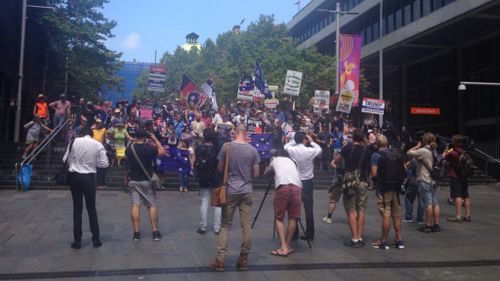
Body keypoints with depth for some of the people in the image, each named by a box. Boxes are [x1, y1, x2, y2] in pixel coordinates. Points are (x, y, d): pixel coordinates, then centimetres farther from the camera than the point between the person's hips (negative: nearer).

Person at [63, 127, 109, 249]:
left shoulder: (74, 142, -3)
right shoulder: (98, 145, -5)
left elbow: (65, 159, 2)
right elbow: (105, 163, -4)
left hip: (75, 176, 1)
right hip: (89, 177, 0)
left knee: (77, 208, 9)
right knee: (91, 208, 11)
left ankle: (77, 240, 11)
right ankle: (96, 239, 15)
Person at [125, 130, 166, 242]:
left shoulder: (129, 149, -4)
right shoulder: (149, 148, -15)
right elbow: (162, 151, -1)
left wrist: (134, 141, 17)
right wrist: (155, 139, 4)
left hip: (133, 181, 3)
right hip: (146, 181, -3)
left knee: (135, 205, 1)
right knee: (152, 205, 7)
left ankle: (136, 233, 1)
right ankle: (155, 232, 10)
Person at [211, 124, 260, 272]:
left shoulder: (226, 147, -6)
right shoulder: (253, 150, -3)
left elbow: (219, 169, 1)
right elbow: (256, 174, 2)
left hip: (230, 190, 0)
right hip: (246, 191, 0)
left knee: (226, 225, 7)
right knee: (246, 226, 7)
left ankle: (220, 259, 7)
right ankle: (244, 258, 13)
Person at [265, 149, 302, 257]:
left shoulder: (275, 160, 30)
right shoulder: (292, 161, 33)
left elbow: (266, 172, 46)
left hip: (282, 187, -2)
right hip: (296, 187, 2)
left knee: (279, 218, 6)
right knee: (293, 217, 13)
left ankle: (283, 248, -3)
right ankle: (288, 246, 16)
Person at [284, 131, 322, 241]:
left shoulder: (291, 150, -7)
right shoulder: (310, 151, -12)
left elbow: (286, 146, 17)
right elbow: (319, 149, 10)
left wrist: (296, 142, 17)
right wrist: (311, 142, 15)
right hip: (307, 182, -2)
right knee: (308, 209, 5)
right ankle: (309, 234, 9)